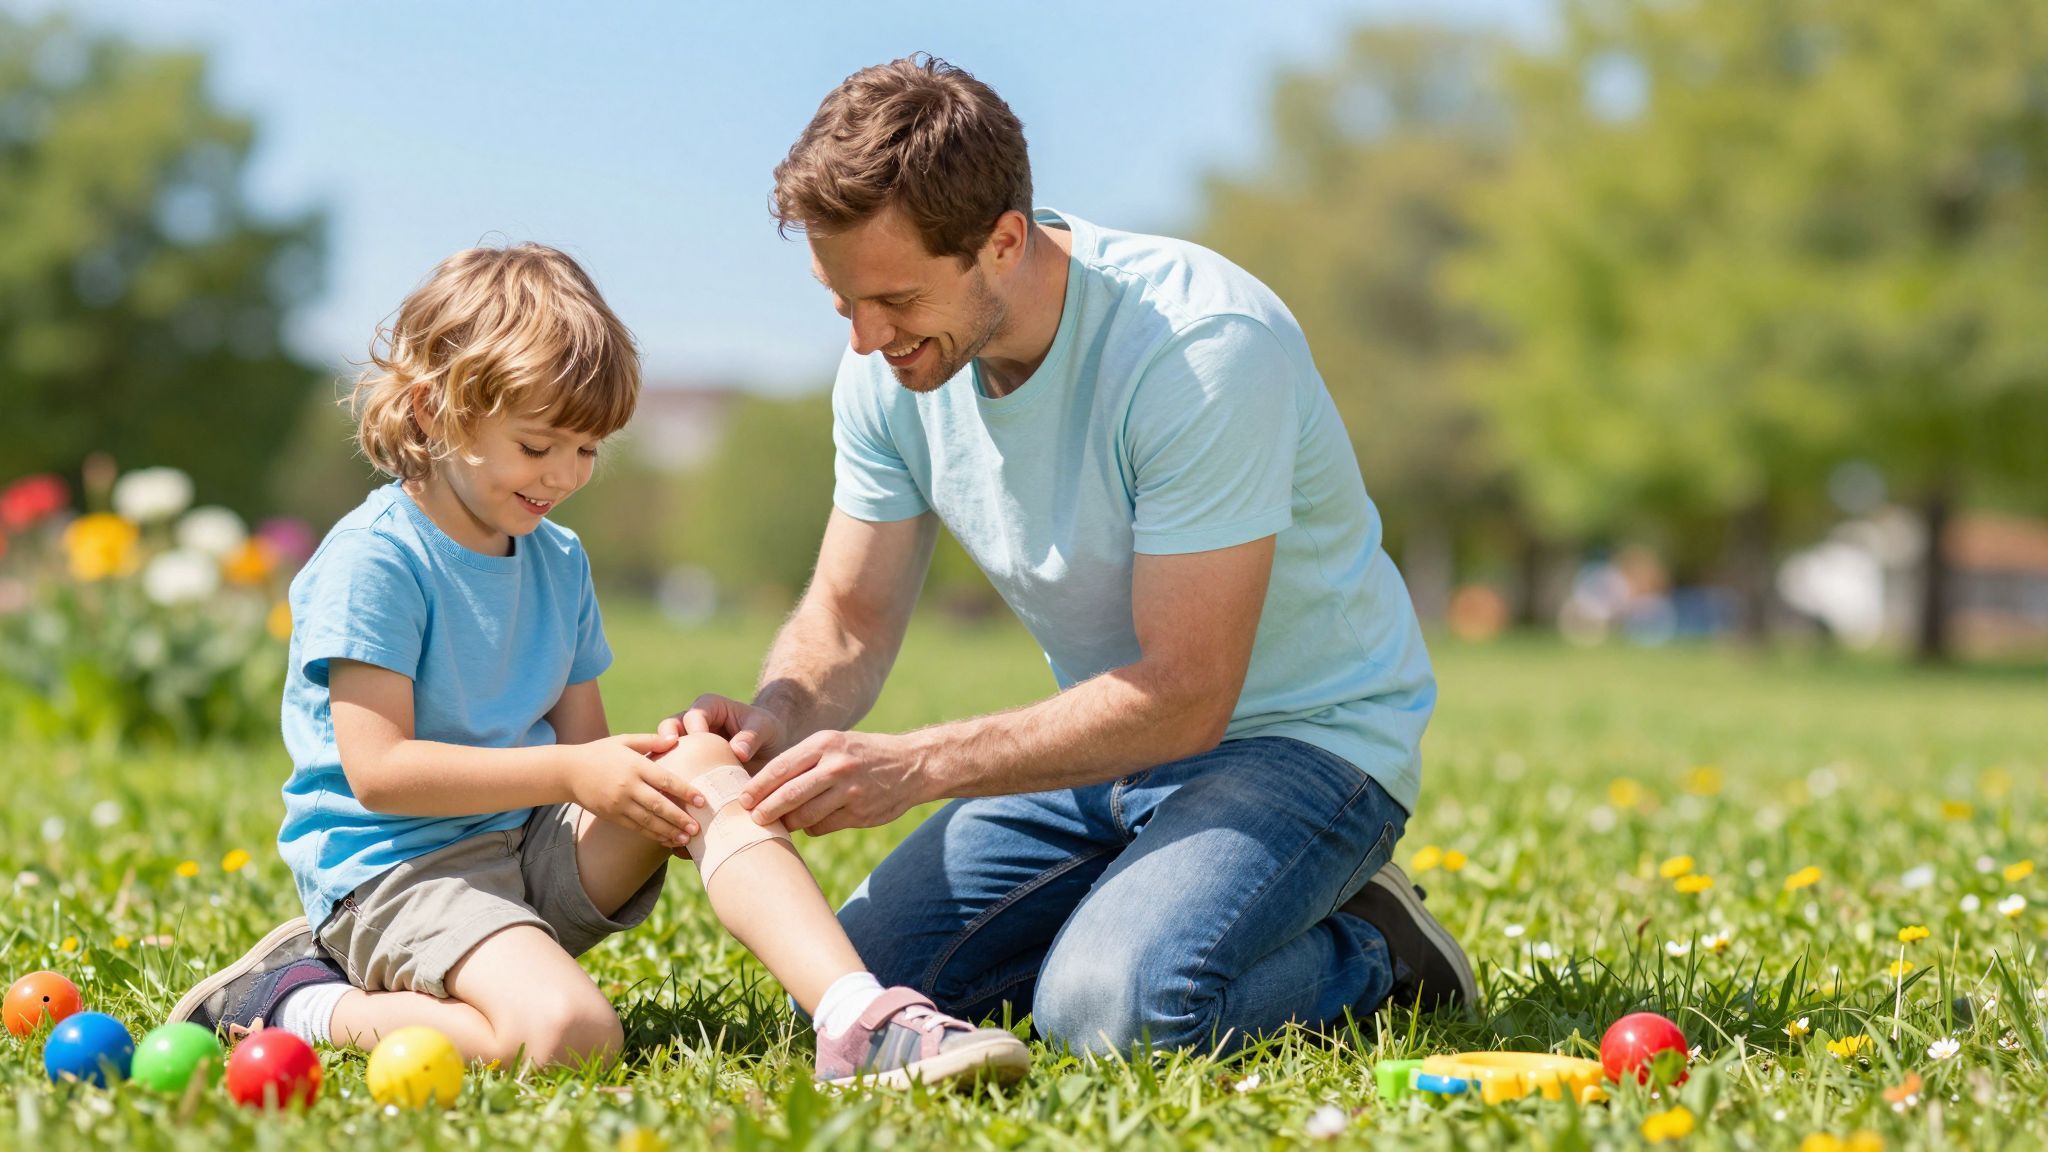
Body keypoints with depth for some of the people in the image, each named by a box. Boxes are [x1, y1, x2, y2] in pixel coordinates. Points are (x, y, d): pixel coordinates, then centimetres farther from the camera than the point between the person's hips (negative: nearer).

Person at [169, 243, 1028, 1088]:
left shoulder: (560, 561, 14)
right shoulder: (371, 562, -13)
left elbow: (583, 739, 14)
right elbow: (378, 769, -19)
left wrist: (640, 767, -9)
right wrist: (571, 774, -22)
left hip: (538, 853, 8)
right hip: (397, 871, -8)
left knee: (704, 763, -15)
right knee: (568, 1032, -32)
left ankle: (859, 1020, -29)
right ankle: (306, 1003, -12)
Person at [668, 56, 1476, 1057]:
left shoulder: (1207, 346, -29)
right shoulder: (888, 367, -7)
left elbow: (1185, 694, -29)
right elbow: (850, 616, 2)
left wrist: (916, 766, -34)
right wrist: (776, 718, -22)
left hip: (1300, 737, -7)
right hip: (1103, 743, 7)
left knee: (1110, 1008, -31)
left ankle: (1369, 950, -2)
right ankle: (1145, 899, 13)